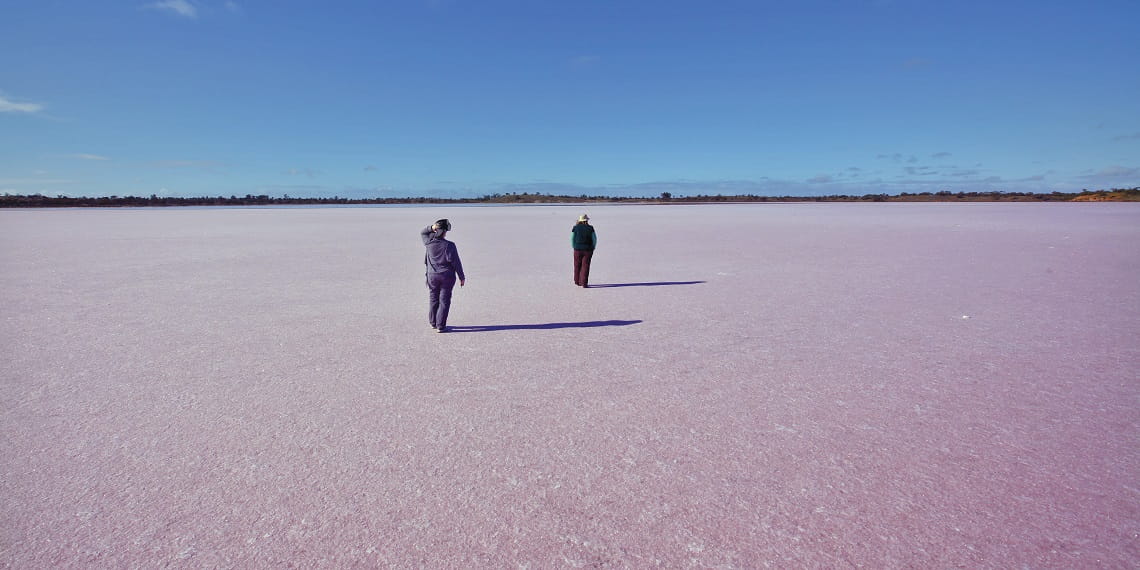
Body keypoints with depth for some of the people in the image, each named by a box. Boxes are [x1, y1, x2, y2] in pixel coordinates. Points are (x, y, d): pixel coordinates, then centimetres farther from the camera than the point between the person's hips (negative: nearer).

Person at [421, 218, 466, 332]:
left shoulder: (429, 243, -7)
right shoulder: (449, 246, -17)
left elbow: (422, 233, 15)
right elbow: (456, 263, -13)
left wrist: (431, 227, -4)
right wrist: (462, 277, -4)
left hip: (432, 276, 4)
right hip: (447, 276, -3)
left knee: (433, 299, 18)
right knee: (444, 301, 5)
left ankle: (433, 323, 31)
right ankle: (440, 326, 6)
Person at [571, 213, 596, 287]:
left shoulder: (575, 228, -2)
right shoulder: (590, 228, -4)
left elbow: (572, 239, 0)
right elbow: (594, 239, -1)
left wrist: (574, 248, 10)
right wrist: (592, 249, 9)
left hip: (578, 250, 1)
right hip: (588, 250, -1)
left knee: (577, 266, 14)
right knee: (585, 266, 1)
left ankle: (577, 281, 25)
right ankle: (584, 283, -4)